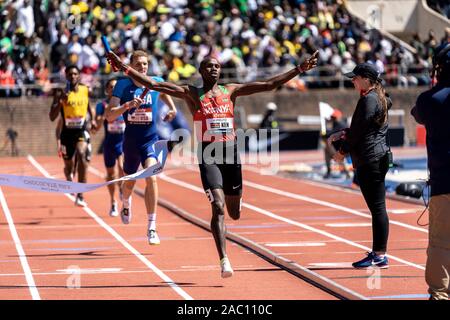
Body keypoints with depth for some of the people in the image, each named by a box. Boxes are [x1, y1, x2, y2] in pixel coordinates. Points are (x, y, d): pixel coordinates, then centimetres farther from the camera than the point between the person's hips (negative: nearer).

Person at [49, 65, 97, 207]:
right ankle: (69, 179, 55)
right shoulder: (61, 93, -7)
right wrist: (60, 101, -25)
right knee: (68, 166, 13)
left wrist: (92, 119, 9)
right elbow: (52, 117, -12)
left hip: (82, 131, 0)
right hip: (67, 132, 0)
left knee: (81, 155, -29)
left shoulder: (86, 90, 1)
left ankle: (80, 195, -28)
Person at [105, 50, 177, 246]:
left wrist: (172, 109, 15)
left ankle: (152, 228, -20)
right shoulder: (123, 85, -7)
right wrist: (127, 105, -28)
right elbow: (109, 116, -14)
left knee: (151, 177, -22)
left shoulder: (156, 83, -1)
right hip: (131, 140, 1)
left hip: (150, 139, -1)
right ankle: (126, 204, 56)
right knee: (129, 182, 18)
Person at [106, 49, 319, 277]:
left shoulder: (231, 91, 9)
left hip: (231, 153, 3)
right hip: (208, 155, -3)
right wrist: (124, 68, -14)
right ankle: (224, 260, -17)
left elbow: (269, 85, 8)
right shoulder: (192, 94, 2)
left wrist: (299, 70, 4)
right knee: (218, 208, -18)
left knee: (234, 213, 12)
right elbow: (153, 85, -5)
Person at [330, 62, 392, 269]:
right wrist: (344, 134, 16)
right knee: (377, 207, 13)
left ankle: (380, 255, -7)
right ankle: (379, 252, 18)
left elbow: (359, 131, -15)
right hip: (378, 158, 10)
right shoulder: (379, 98, 17)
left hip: (370, 161, -10)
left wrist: (342, 151, -4)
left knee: (377, 207, -8)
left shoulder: (368, 100, -14)